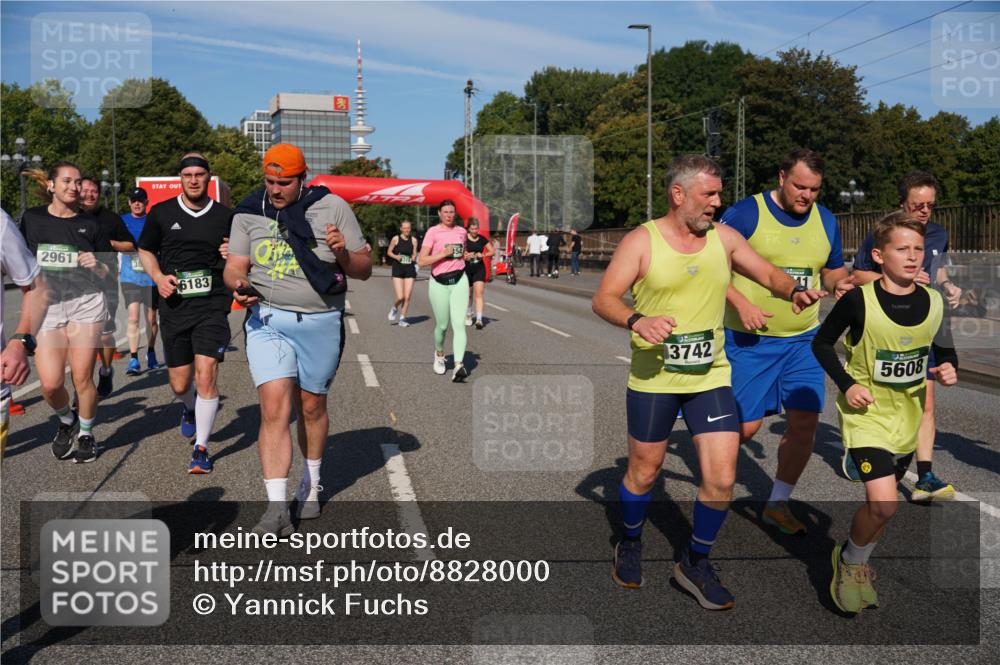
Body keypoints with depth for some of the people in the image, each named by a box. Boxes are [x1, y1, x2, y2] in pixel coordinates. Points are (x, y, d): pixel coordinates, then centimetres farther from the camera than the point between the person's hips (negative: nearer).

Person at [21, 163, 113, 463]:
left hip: (85, 303, 0)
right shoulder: (32, 218, 8)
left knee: (82, 377, -1)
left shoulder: (90, 224, 7)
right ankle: (66, 420, 23)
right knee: (51, 383, -8)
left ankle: (86, 433, 20)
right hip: (46, 306, 1)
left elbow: (106, 273, 11)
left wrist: (95, 265, -10)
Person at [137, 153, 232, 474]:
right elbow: (145, 251, 16)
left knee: (206, 375, -14)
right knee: (180, 384, 9)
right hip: (174, 307, 2)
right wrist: (158, 277, -3)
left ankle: (201, 448, 1)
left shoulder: (226, 216, 5)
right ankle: (192, 408, 46)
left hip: (213, 306, -2)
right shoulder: (161, 213, 6)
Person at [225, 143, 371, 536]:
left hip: (320, 323, 0)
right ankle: (277, 508, -7)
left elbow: (364, 270, 2)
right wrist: (239, 285, -20)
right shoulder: (249, 213, 5)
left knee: (311, 407, 12)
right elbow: (234, 267, 3)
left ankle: (311, 486, 35)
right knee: (274, 409, -11)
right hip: (267, 320, 1)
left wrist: (343, 253, -19)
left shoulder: (332, 208, 0)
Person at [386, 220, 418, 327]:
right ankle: (394, 308, 23)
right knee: (400, 297, -11)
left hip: (410, 270, 2)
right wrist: (395, 256, -11)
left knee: (407, 297, -1)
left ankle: (402, 318, 14)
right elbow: (389, 252, 8)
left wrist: (414, 258, -9)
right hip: (397, 270, -2)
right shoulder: (396, 239, -2)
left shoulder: (413, 240, 4)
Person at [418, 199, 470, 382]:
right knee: (442, 325, 8)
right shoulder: (433, 232, -4)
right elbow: (422, 260, -11)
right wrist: (443, 254, -18)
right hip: (439, 283, -2)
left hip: (459, 280, 2)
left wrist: (464, 255, 10)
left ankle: (458, 365, -20)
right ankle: (439, 355, 38)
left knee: (459, 324, -12)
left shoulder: (461, 231, 9)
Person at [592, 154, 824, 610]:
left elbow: (768, 273, 10)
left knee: (721, 479, -3)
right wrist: (636, 320, -33)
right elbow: (603, 299, -13)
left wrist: (794, 291, -12)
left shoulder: (723, 238, 4)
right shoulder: (642, 241, -8)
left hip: (711, 377, 3)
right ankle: (630, 546, 41)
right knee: (644, 473, 12)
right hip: (653, 380, -3)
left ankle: (695, 563, 21)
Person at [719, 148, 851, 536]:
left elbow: (832, 271, 20)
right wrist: (741, 304, -20)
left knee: (804, 421, 0)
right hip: (750, 339, -5)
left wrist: (840, 281, -4)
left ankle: (777, 504, 19)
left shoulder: (825, 220, 7)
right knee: (746, 425, -1)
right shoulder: (746, 213, -10)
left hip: (803, 340, 5)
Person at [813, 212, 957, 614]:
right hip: (867, 413, -5)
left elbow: (945, 349, 13)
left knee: (883, 504, 16)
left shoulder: (935, 303, -4)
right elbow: (822, 343, -5)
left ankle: (855, 566, 41)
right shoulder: (859, 301, -16)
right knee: (883, 504, -17)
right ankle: (849, 560, 12)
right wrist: (846, 384, -15)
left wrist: (949, 368, -8)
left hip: (908, 416, 5)